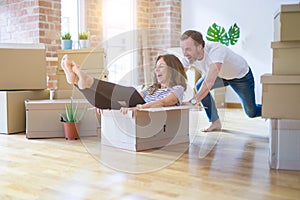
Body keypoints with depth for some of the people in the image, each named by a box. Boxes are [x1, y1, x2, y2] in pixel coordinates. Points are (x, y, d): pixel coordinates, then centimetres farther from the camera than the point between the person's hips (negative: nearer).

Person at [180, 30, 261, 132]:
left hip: (242, 75, -4)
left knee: (251, 113, 3)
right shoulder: (189, 56, -26)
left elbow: (210, 82, -53)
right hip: (221, 75, 5)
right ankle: (215, 122, -4)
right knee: (200, 86, -22)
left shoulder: (215, 50, -44)